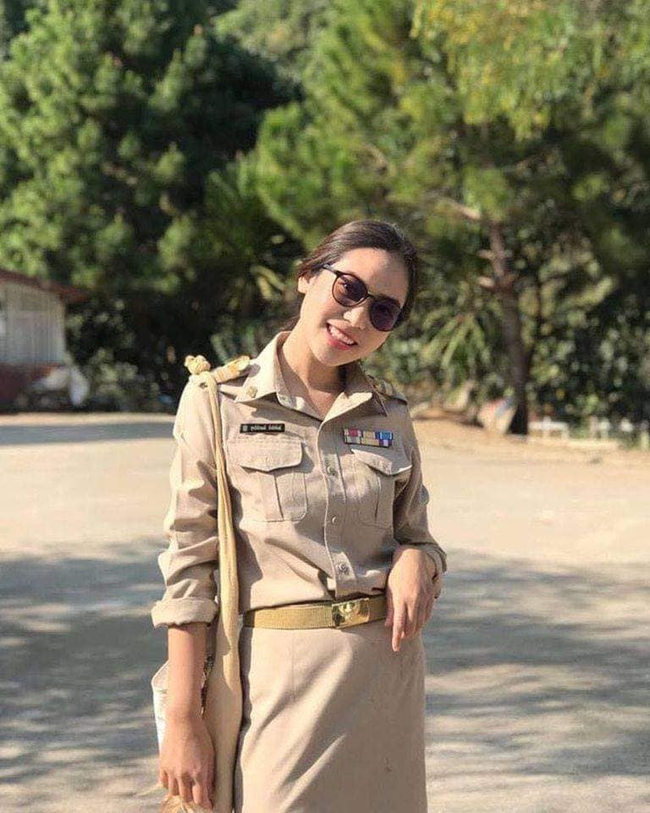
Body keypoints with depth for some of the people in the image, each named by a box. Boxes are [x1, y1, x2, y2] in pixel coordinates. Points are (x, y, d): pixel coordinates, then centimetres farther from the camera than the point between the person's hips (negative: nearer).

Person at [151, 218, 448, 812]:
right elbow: (190, 564, -5)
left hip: (389, 667, 4)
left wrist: (416, 562, -8)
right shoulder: (219, 402, -3)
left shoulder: (391, 415, 8)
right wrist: (183, 720, -9)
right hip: (281, 672, -4)